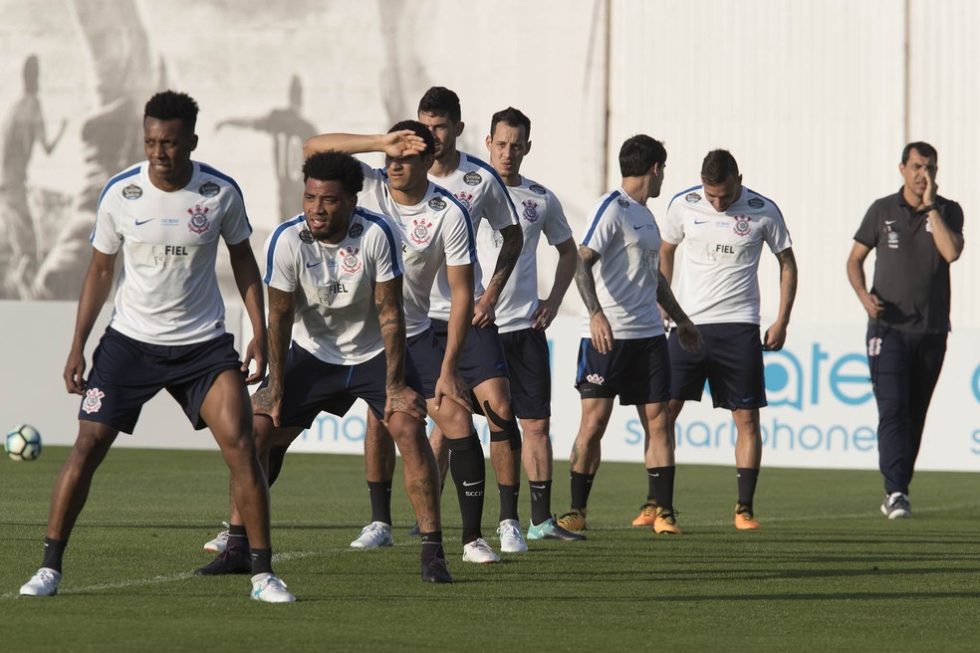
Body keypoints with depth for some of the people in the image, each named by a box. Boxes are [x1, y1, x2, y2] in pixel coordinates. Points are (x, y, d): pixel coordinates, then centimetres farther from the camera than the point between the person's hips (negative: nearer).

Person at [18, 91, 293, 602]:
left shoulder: (221, 192, -7)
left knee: (241, 445, -14)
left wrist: (259, 334, -2)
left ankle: (262, 574, -6)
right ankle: (49, 568, 5)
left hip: (203, 344, 0)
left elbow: (243, 262, 7)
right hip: (130, 340, 0)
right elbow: (100, 271, 4)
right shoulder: (120, 193, -7)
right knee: (86, 448, -6)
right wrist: (77, 347, 1)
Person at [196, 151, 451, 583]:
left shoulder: (377, 234, -23)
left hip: (374, 353, -2)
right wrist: (276, 387, -9)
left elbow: (390, 313, -18)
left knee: (409, 428, -21)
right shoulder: (286, 240, -19)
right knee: (255, 431, -9)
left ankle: (433, 552, -14)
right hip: (312, 353, 2)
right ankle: (237, 549, 3)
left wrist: (395, 385, -18)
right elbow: (280, 316, -9)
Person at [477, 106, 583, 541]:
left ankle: (541, 519, 8)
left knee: (537, 424, 2)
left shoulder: (542, 200, 7)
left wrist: (554, 300, 8)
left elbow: (568, 251, 22)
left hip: (524, 326, 3)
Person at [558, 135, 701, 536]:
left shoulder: (645, 215, 19)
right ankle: (577, 511, 4)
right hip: (607, 334, -8)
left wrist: (680, 319, 35)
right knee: (594, 421, -5)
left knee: (657, 419, 1)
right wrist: (595, 313, -29)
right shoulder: (612, 209, -7)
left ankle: (664, 512, 2)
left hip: (648, 334, 8)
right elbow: (582, 262, -17)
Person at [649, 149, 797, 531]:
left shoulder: (763, 211, -4)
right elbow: (666, 251, 16)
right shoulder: (683, 205, 0)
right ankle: (654, 503, 4)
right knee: (664, 410, -4)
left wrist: (782, 322, 3)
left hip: (739, 327, -1)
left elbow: (787, 263, 8)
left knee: (747, 417, -3)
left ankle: (744, 508, 4)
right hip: (689, 323, 1)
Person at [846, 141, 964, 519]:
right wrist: (864, 295, -7)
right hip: (889, 328, -2)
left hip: (932, 331, 2)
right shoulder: (883, 211, 4)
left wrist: (931, 206, -12)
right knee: (893, 410, -14)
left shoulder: (947, 211, 4)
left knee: (915, 414, 7)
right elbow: (855, 259, 11)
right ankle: (896, 492, -21)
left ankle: (897, 491, 17)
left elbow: (952, 252, -15)